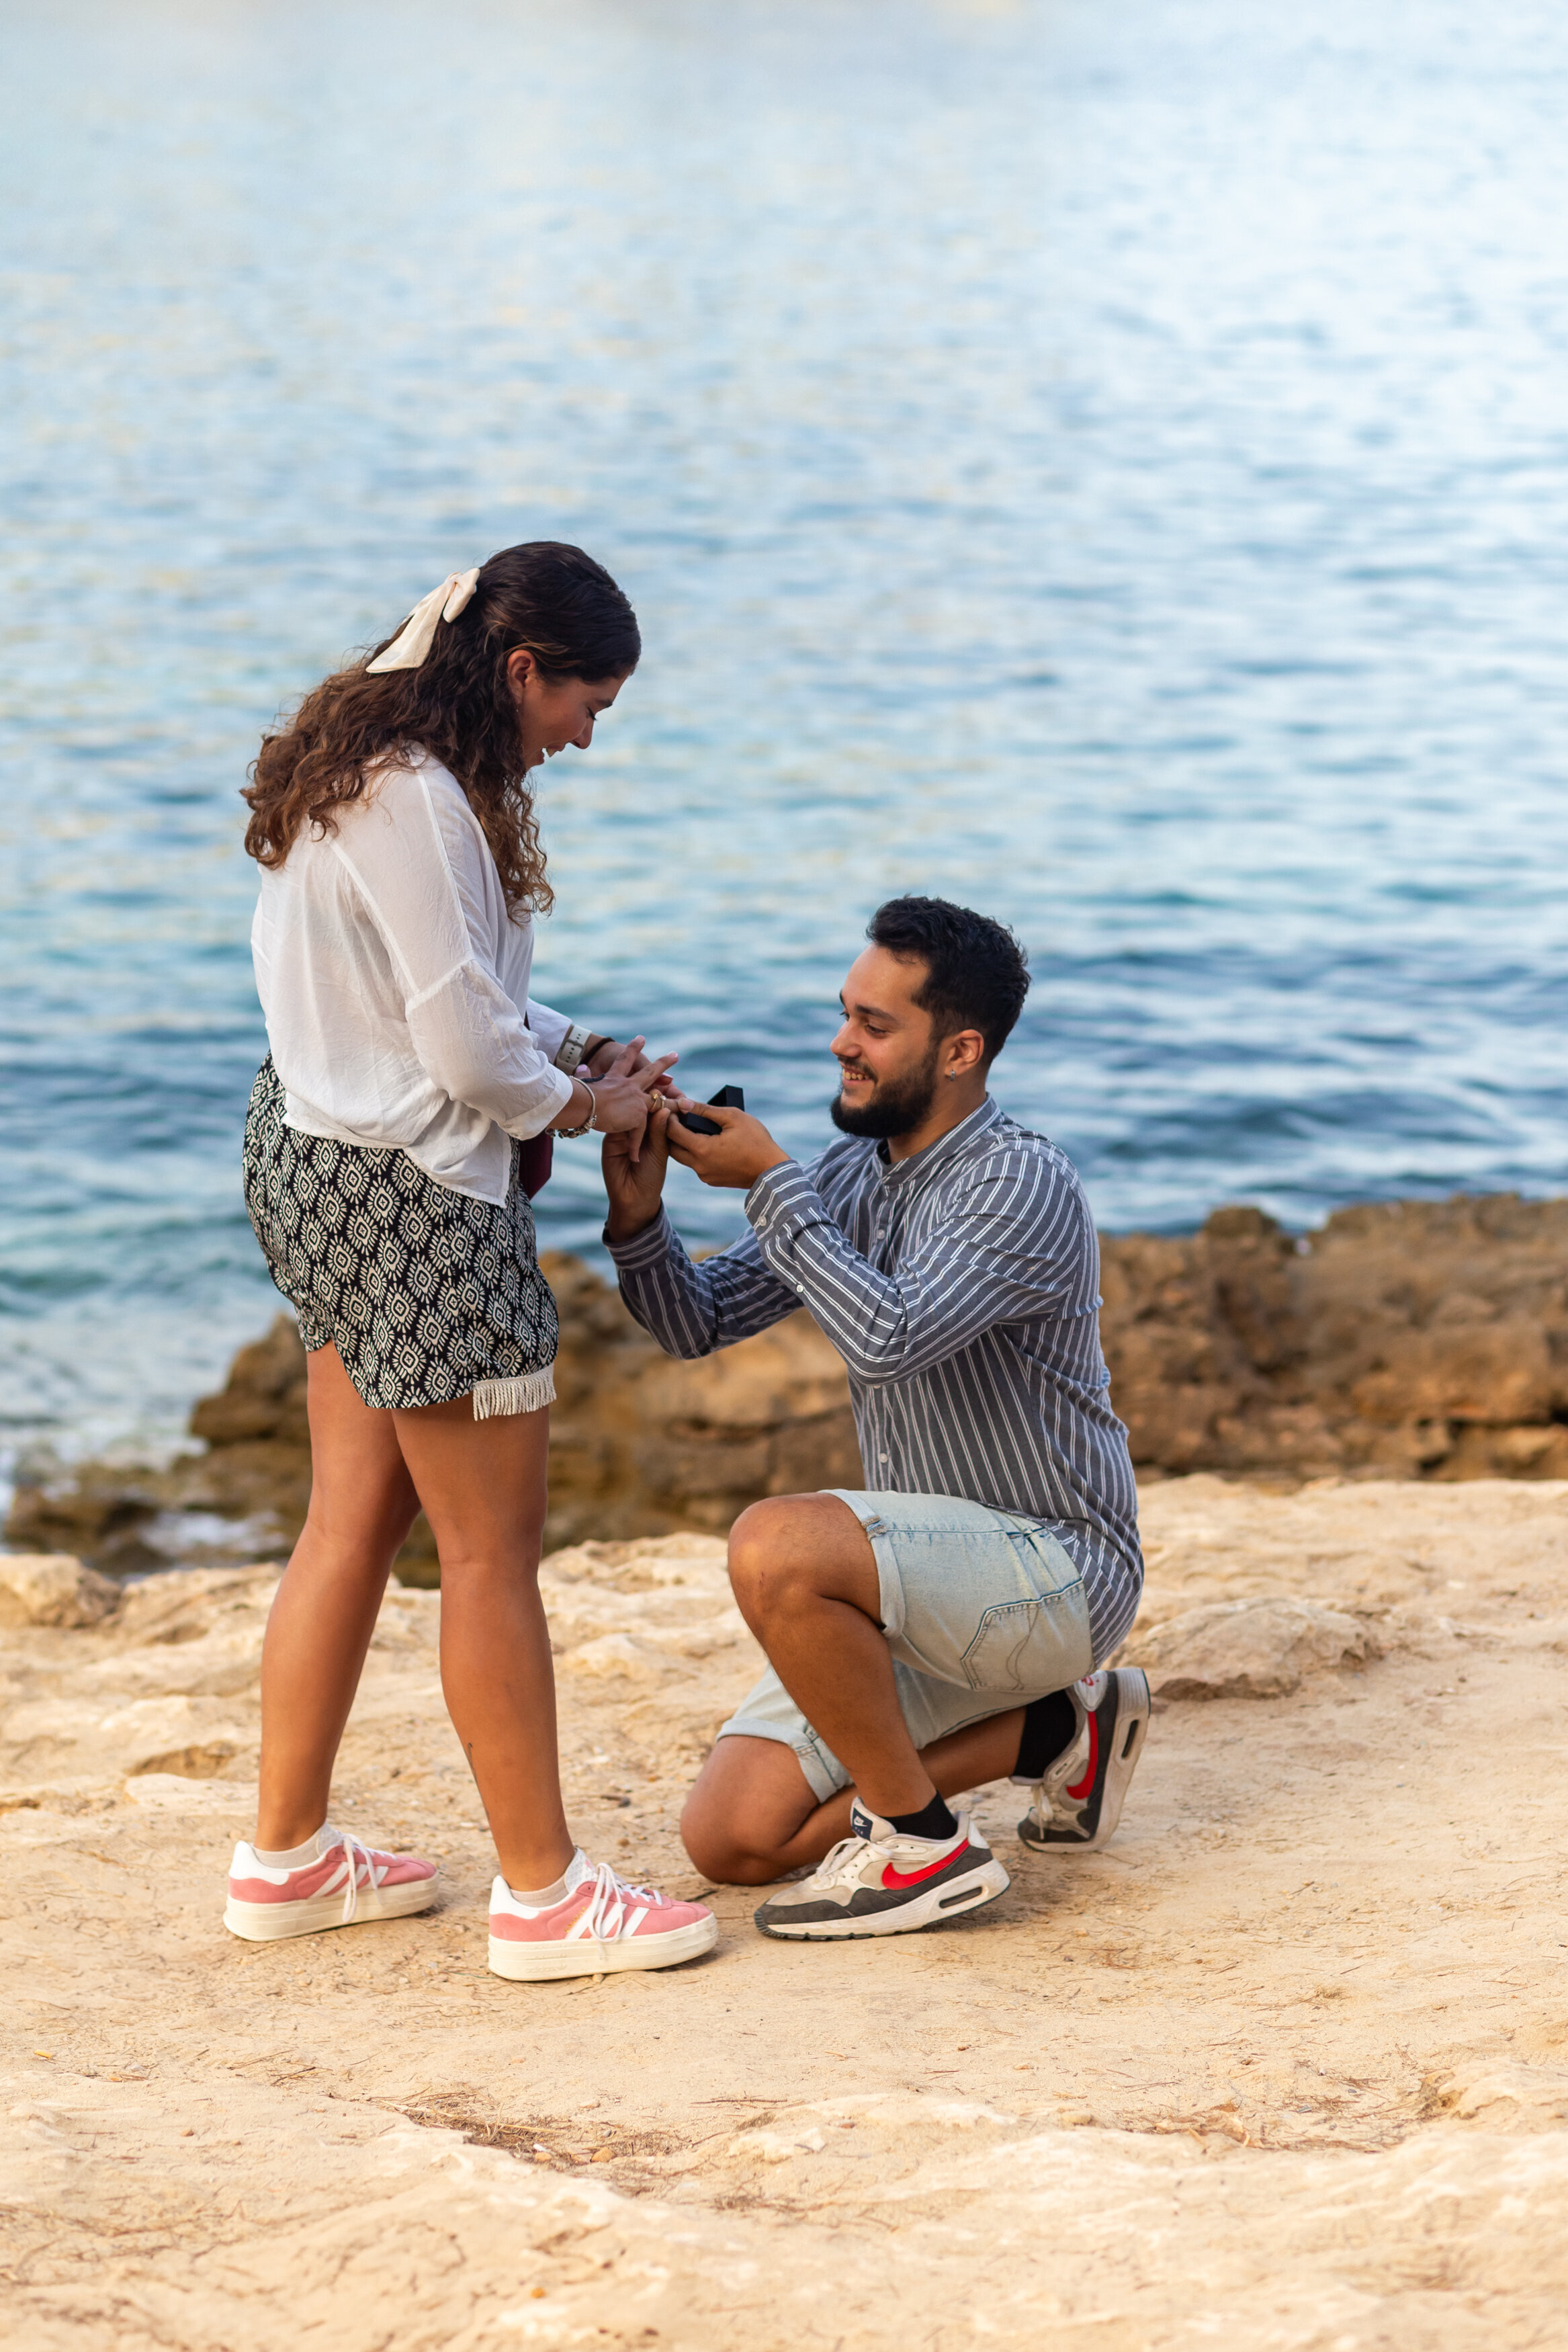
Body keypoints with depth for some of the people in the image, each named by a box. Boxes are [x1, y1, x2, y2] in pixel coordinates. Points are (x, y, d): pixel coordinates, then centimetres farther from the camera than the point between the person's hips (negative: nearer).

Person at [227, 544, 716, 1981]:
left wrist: (568, 1050, 8)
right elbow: (468, 1051, -21)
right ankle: (543, 1892, 7)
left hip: (320, 1160, 10)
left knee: (354, 1522, 16)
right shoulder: (417, 798, -21)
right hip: (410, 1192, -10)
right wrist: (581, 1104, -2)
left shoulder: (367, 770, 11)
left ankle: (289, 1857, 24)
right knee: (492, 1549, -2)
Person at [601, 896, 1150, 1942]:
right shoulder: (850, 1177, 8)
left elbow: (888, 1338, -33)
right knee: (732, 1839, -1)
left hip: (1055, 1569, -9)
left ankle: (923, 1845, -15)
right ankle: (1056, 1727, 13)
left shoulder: (1025, 1185, -19)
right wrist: (639, 1209, -11)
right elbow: (698, 1321, 8)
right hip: (937, 1582, 9)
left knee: (777, 1546, -33)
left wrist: (770, 1182, -24)